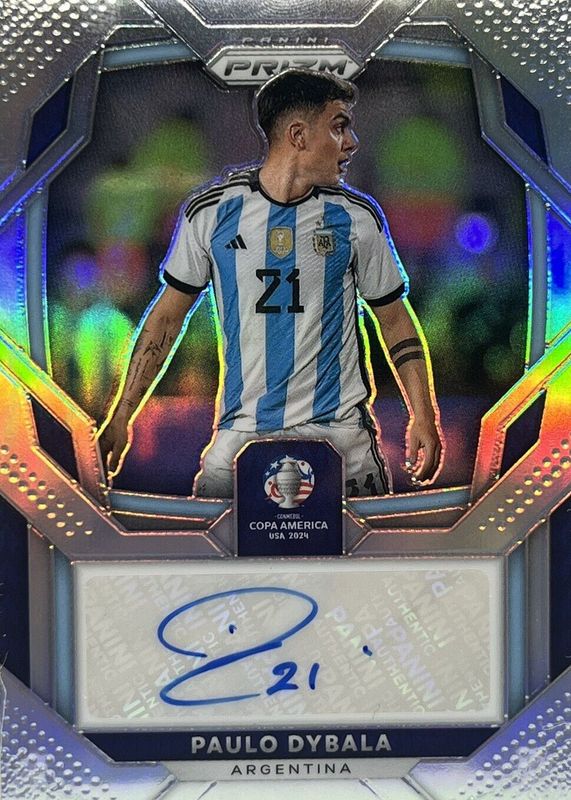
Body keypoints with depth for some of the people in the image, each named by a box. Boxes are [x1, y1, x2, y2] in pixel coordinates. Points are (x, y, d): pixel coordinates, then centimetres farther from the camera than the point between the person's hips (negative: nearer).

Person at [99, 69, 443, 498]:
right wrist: (121, 418, 4)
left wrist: (423, 416, -1)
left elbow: (395, 318, 8)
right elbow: (167, 317, 6)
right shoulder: (210, 211, -1)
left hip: (340, 429, 0)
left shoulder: (357, 216, 1)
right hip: (241, 429, 0)